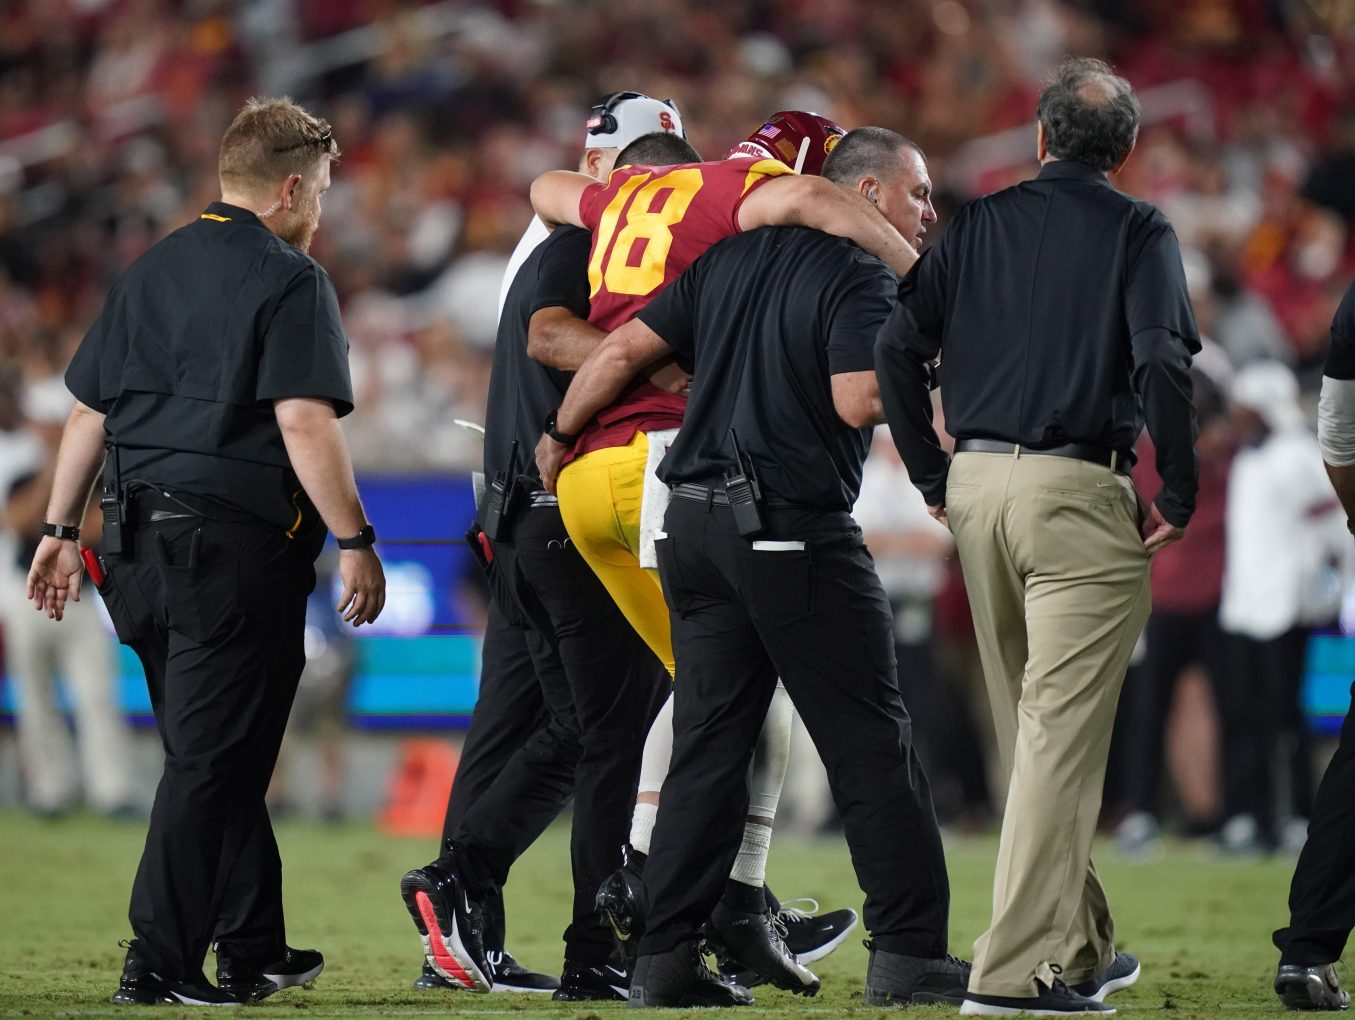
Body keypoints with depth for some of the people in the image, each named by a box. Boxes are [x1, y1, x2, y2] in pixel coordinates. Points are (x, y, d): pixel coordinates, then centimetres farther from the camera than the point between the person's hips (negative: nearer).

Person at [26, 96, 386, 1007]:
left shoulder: (151, 271, 15)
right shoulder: (290, 281, -7)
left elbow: (89, 410, 16)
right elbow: (304, 422, -17)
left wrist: (62, 530, 20)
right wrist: (356, 540, -14)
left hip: (139, 541, 8)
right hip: (237, 542, -7)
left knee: (212, 752, 17)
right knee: (213, 759, -3)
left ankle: (255, 951, 24)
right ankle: (160, 962, -6)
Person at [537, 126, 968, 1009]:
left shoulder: (732, 258, 13)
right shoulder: (860, 280, -7)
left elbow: (624, 349, 13)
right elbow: (857, 401, -22)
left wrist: (558, 438, 26)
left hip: (696, 522, 7)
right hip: (794, 529, -7)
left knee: (709, 743, 9)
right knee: (871, 743, -1)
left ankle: (666, 960, 7)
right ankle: (909, 953, -1)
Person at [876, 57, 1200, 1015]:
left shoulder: (979, 222, 11)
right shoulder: (1137, 230, -3)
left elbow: (898, 348, 4)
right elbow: (1163, 363, -16)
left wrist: (936, 478, 11)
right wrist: (1179, 496, -7)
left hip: (977, 484, 5)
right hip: (1079, 494, -5)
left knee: (1031, 730, 16)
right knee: (1062, 734, -6)